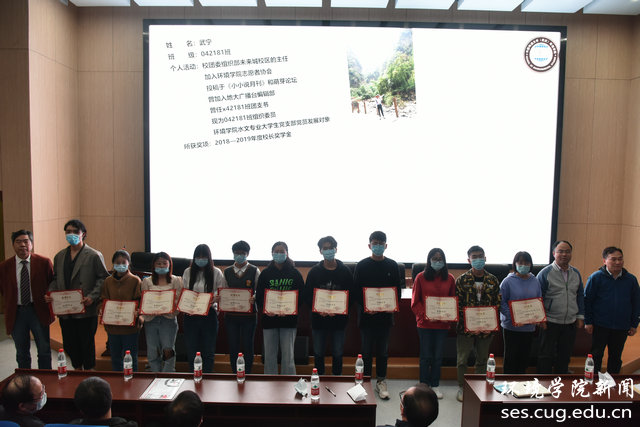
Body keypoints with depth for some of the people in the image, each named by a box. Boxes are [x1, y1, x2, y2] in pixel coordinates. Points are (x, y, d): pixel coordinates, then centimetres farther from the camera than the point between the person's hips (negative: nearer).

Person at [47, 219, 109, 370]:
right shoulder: (59, 256, 14)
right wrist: (50, 294, 1)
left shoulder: (94, 256, -4)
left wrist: (92, 297, -18)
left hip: (86, 310, -5)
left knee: (87, 344, 3)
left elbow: (104, 278, -7)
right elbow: (55, 279, 20)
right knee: (69, 345, 13)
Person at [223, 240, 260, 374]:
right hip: (231, 315, 2)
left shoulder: (254, 271, 1)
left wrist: (254, 298, -22)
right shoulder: (227, 271, 9)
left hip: (248, 314, -2)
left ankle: (247, 376, 17)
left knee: (248, 347, 4)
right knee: (233, 347, 6)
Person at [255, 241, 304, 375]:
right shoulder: (265, 273, 5)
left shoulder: (295, 273, 3)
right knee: (269, 355, 8)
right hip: (269, 319, 1)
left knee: (288, 356, 1)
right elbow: (258, 296, 4)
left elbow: (302, 295, 1)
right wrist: (265, 310, -15)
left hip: (289, 319, -1)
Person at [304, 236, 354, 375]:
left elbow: (351, 295, 0)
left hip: (339, 319, -1)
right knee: (318, 353, 10)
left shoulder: (345, 271, 0)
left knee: (338, 353, 8)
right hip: (318, 319, 1)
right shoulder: (314, 271, 2)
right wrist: (318, 309, -13)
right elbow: (307, 295, 2)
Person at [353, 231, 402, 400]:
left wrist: (394, 305, -8)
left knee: (383, 350, 10)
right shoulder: (362, 265, -1)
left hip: (385, 314, 2)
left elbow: (398, 289, 8)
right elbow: (356, 289, -2)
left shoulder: (392, 265, 5)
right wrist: (364, 307, -14)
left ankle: (381, 381, 22)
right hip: (367, 315, -2)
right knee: (367, 350, 6)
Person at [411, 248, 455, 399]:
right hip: (425, 323, -2)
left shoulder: (449, 279, 4)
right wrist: (425, 315, -14)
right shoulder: (421, 277, -3)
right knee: (426, 356, 5)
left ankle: (435, 385, 24)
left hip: (443, 324, 2)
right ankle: (424, 386, 18)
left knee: (438, 356, 10)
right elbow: (415, 302, -2)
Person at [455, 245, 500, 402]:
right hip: (466, 328, -2)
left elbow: (497, 304, 4)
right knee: (462, 359, 5)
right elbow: (458, 305, -6)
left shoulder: (493, 280, 3)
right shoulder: (462, 280, -5)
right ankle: (461, 388, 21)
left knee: (482, 359, 13)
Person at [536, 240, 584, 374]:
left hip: (570, 323, 5)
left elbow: (580, 296, 16)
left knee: (565, 357, 13)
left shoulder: (576, 273, 9)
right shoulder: (545, 273, -8)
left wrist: (580, 317, 11)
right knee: (546, 356, 1)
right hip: (550, 323, -5)